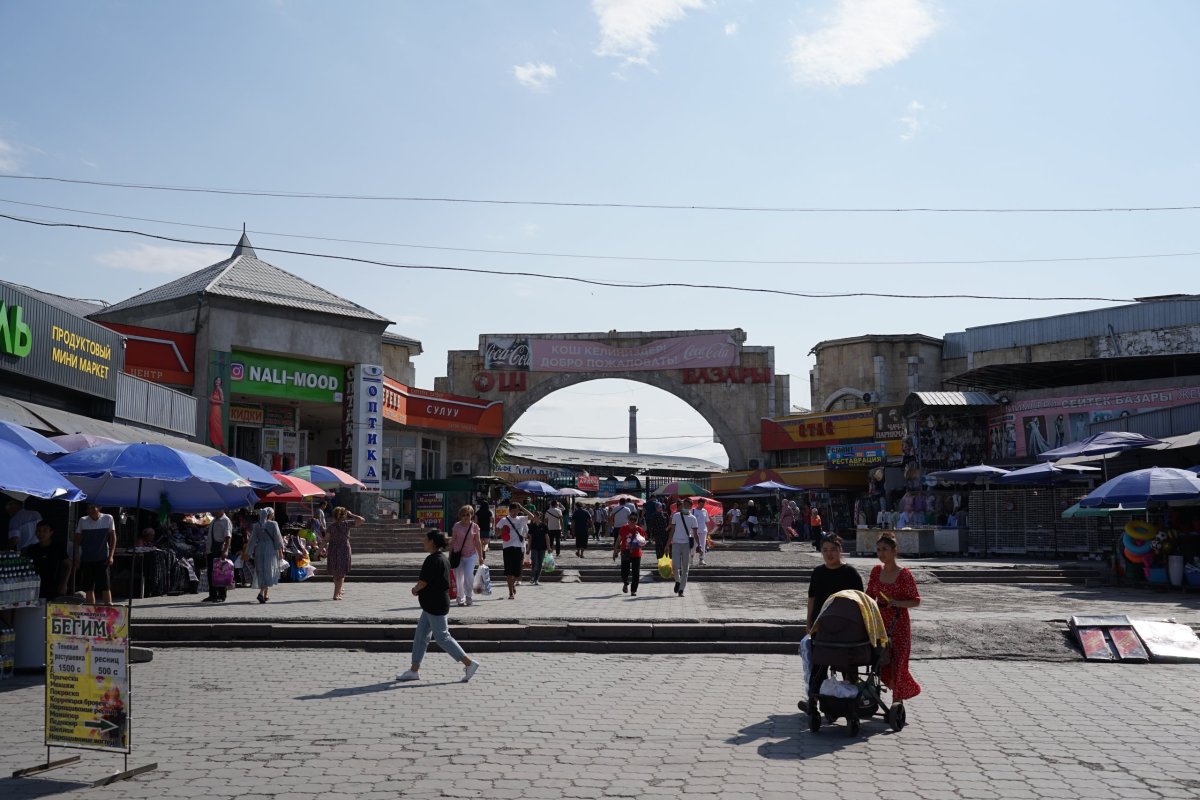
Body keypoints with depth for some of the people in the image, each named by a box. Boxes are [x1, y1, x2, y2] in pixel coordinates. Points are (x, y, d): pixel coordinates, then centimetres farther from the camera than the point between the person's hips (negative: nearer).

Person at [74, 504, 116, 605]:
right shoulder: (82, 521, 2)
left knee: (106, 586, -7)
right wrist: (77, 558, 1)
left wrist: (111, 555, -5)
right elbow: (77, 541, 8)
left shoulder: (108, 519, -2)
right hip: (86, 559, 2)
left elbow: (113, 538, 3)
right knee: (89, 588, 6)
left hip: (102, 559, -2)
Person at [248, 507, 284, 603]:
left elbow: (253, 540, 4)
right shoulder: (273, 524, -6)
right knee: (269, 571, 1)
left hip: (259, 550, 4)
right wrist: (280, 551, 0)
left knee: (261, 572, 13)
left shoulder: (256, 525, 4)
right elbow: (277, 538, -6)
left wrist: (250, 552, 9)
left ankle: (266, 595, 19)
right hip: (270, 550, -4)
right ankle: (262, 593, -17)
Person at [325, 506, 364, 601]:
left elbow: (326, 540, -6)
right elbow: (362, 520, -5)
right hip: (344, 550, -3)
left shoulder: (330, 526, -3)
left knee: (335, 573, 19)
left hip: (332, 550, 3)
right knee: (341, 574, 5)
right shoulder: (346, 524, -8)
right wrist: (351, 515, 3)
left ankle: (338, 592, 34)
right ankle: (336, 594, -3)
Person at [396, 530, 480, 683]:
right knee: (420, 635, 13)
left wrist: (415, 589, 0)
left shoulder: (432, 560, -20)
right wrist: (419, 590, 9)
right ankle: (414, 670, 18)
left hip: (435, 606, -10)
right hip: (432, 605, 10)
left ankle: (469, 663, -2)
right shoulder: (443, 558, 12)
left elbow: (423, 582, -21)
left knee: (442, 637, -4)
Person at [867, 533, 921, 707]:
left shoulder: (904, 574, -11)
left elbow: (916, 601, -8)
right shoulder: (876, 571, 5)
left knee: (898, 662, -4)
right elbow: (870, 596, 11)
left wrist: (896, 603, -22)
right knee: (883, 664, 7)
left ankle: (897, 702, 12)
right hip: (881, 624, 5)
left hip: (899, 625, -5)